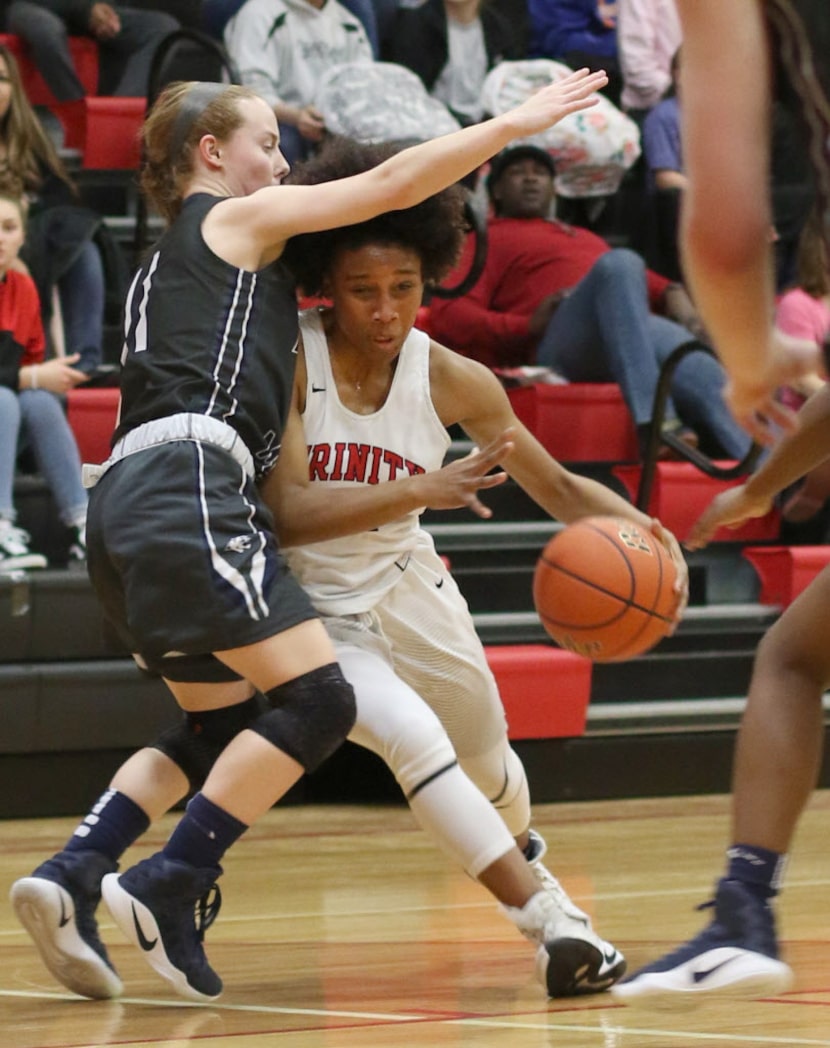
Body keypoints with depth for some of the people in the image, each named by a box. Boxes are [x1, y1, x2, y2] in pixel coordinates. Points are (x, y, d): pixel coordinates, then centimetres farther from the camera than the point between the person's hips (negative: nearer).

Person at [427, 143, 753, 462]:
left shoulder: (585, 238, 44)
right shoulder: (487, 240, 24)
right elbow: (448, 317, 8)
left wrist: (671, 293, 9)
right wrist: (528, 326, -9)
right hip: (559, 345, -5)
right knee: (620, 262, -35)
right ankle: (651, 424, -52)